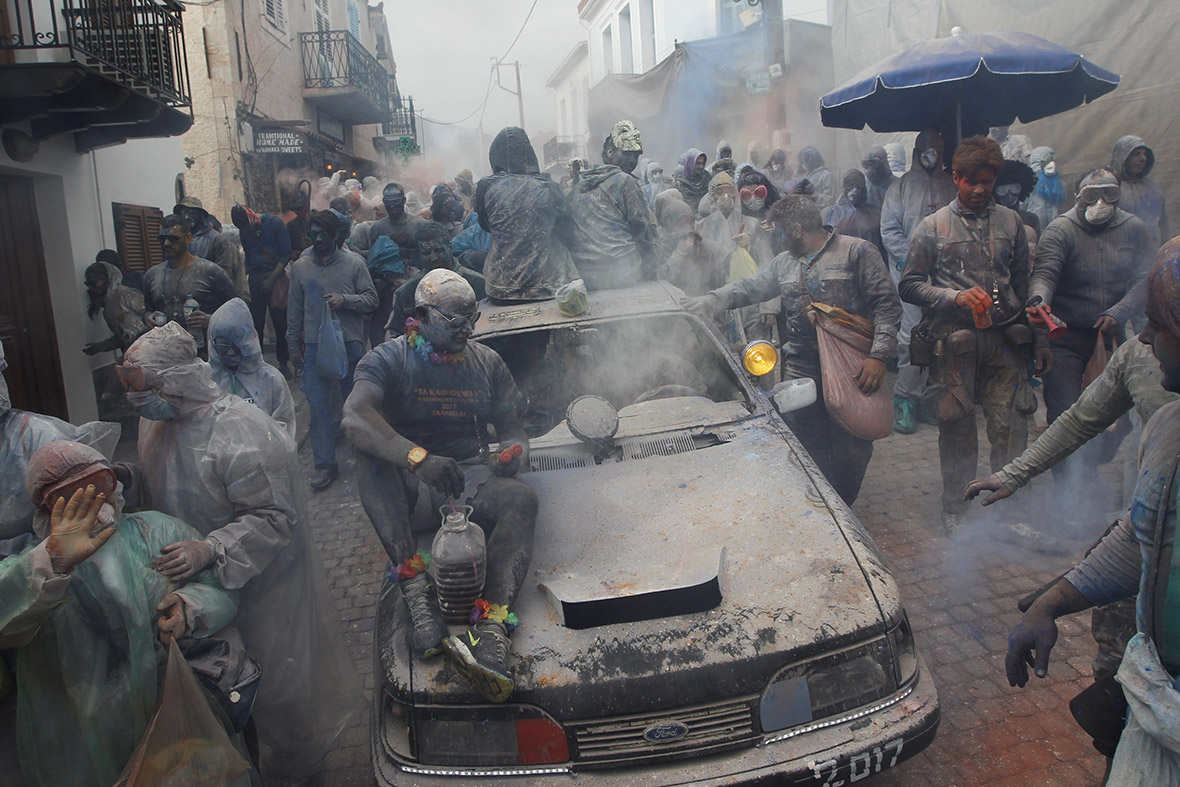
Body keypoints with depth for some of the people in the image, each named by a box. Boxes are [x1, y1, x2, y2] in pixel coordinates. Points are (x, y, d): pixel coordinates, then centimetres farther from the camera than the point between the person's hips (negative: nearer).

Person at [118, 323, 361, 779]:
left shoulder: (241, 434, -30)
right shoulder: (156, 420, -2)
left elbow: (274, 517, -30)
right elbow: (157, 486, 14)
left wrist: (208, 549, -40)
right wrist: (123, 478, -7)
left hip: (256, 583, -7)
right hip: (198, 585, 8)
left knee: (273, 675, 12)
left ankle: (284, 764, 38)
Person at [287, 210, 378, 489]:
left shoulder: (354, 264, -2)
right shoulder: (300, 266, 6)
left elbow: (371, 299, -1)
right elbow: (295, 308, 12)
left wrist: (345, 300, -18)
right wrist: (294, 343, 13)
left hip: (350, 342, -2)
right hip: (315, 345, 2)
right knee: (318, 404, -1)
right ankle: (325, 464, 6)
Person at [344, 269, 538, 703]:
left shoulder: (487, 362, 11)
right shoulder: (390, 359, -4)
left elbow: (511, 426, 12)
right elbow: (355, 416, -25)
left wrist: (514, 452, -17)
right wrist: (419, 457, -42)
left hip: (468, 470, 2)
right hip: (405, 479, -2)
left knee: (521, 497, -29)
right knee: (370, 454, -34)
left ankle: (491, 623, -48)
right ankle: (414, 584, -40)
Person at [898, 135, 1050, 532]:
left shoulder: (1010, 222, 13)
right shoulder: (933, 226, 5)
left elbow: (1025, 286, 17)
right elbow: (909, 285, 2)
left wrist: (1039, 339, 13)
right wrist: (956, 297, -12)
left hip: (1005, 339, 2)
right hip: (955, 340, -2)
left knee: (1009, 425, 0)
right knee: (957, 428, 4)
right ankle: (954, 509, 18)